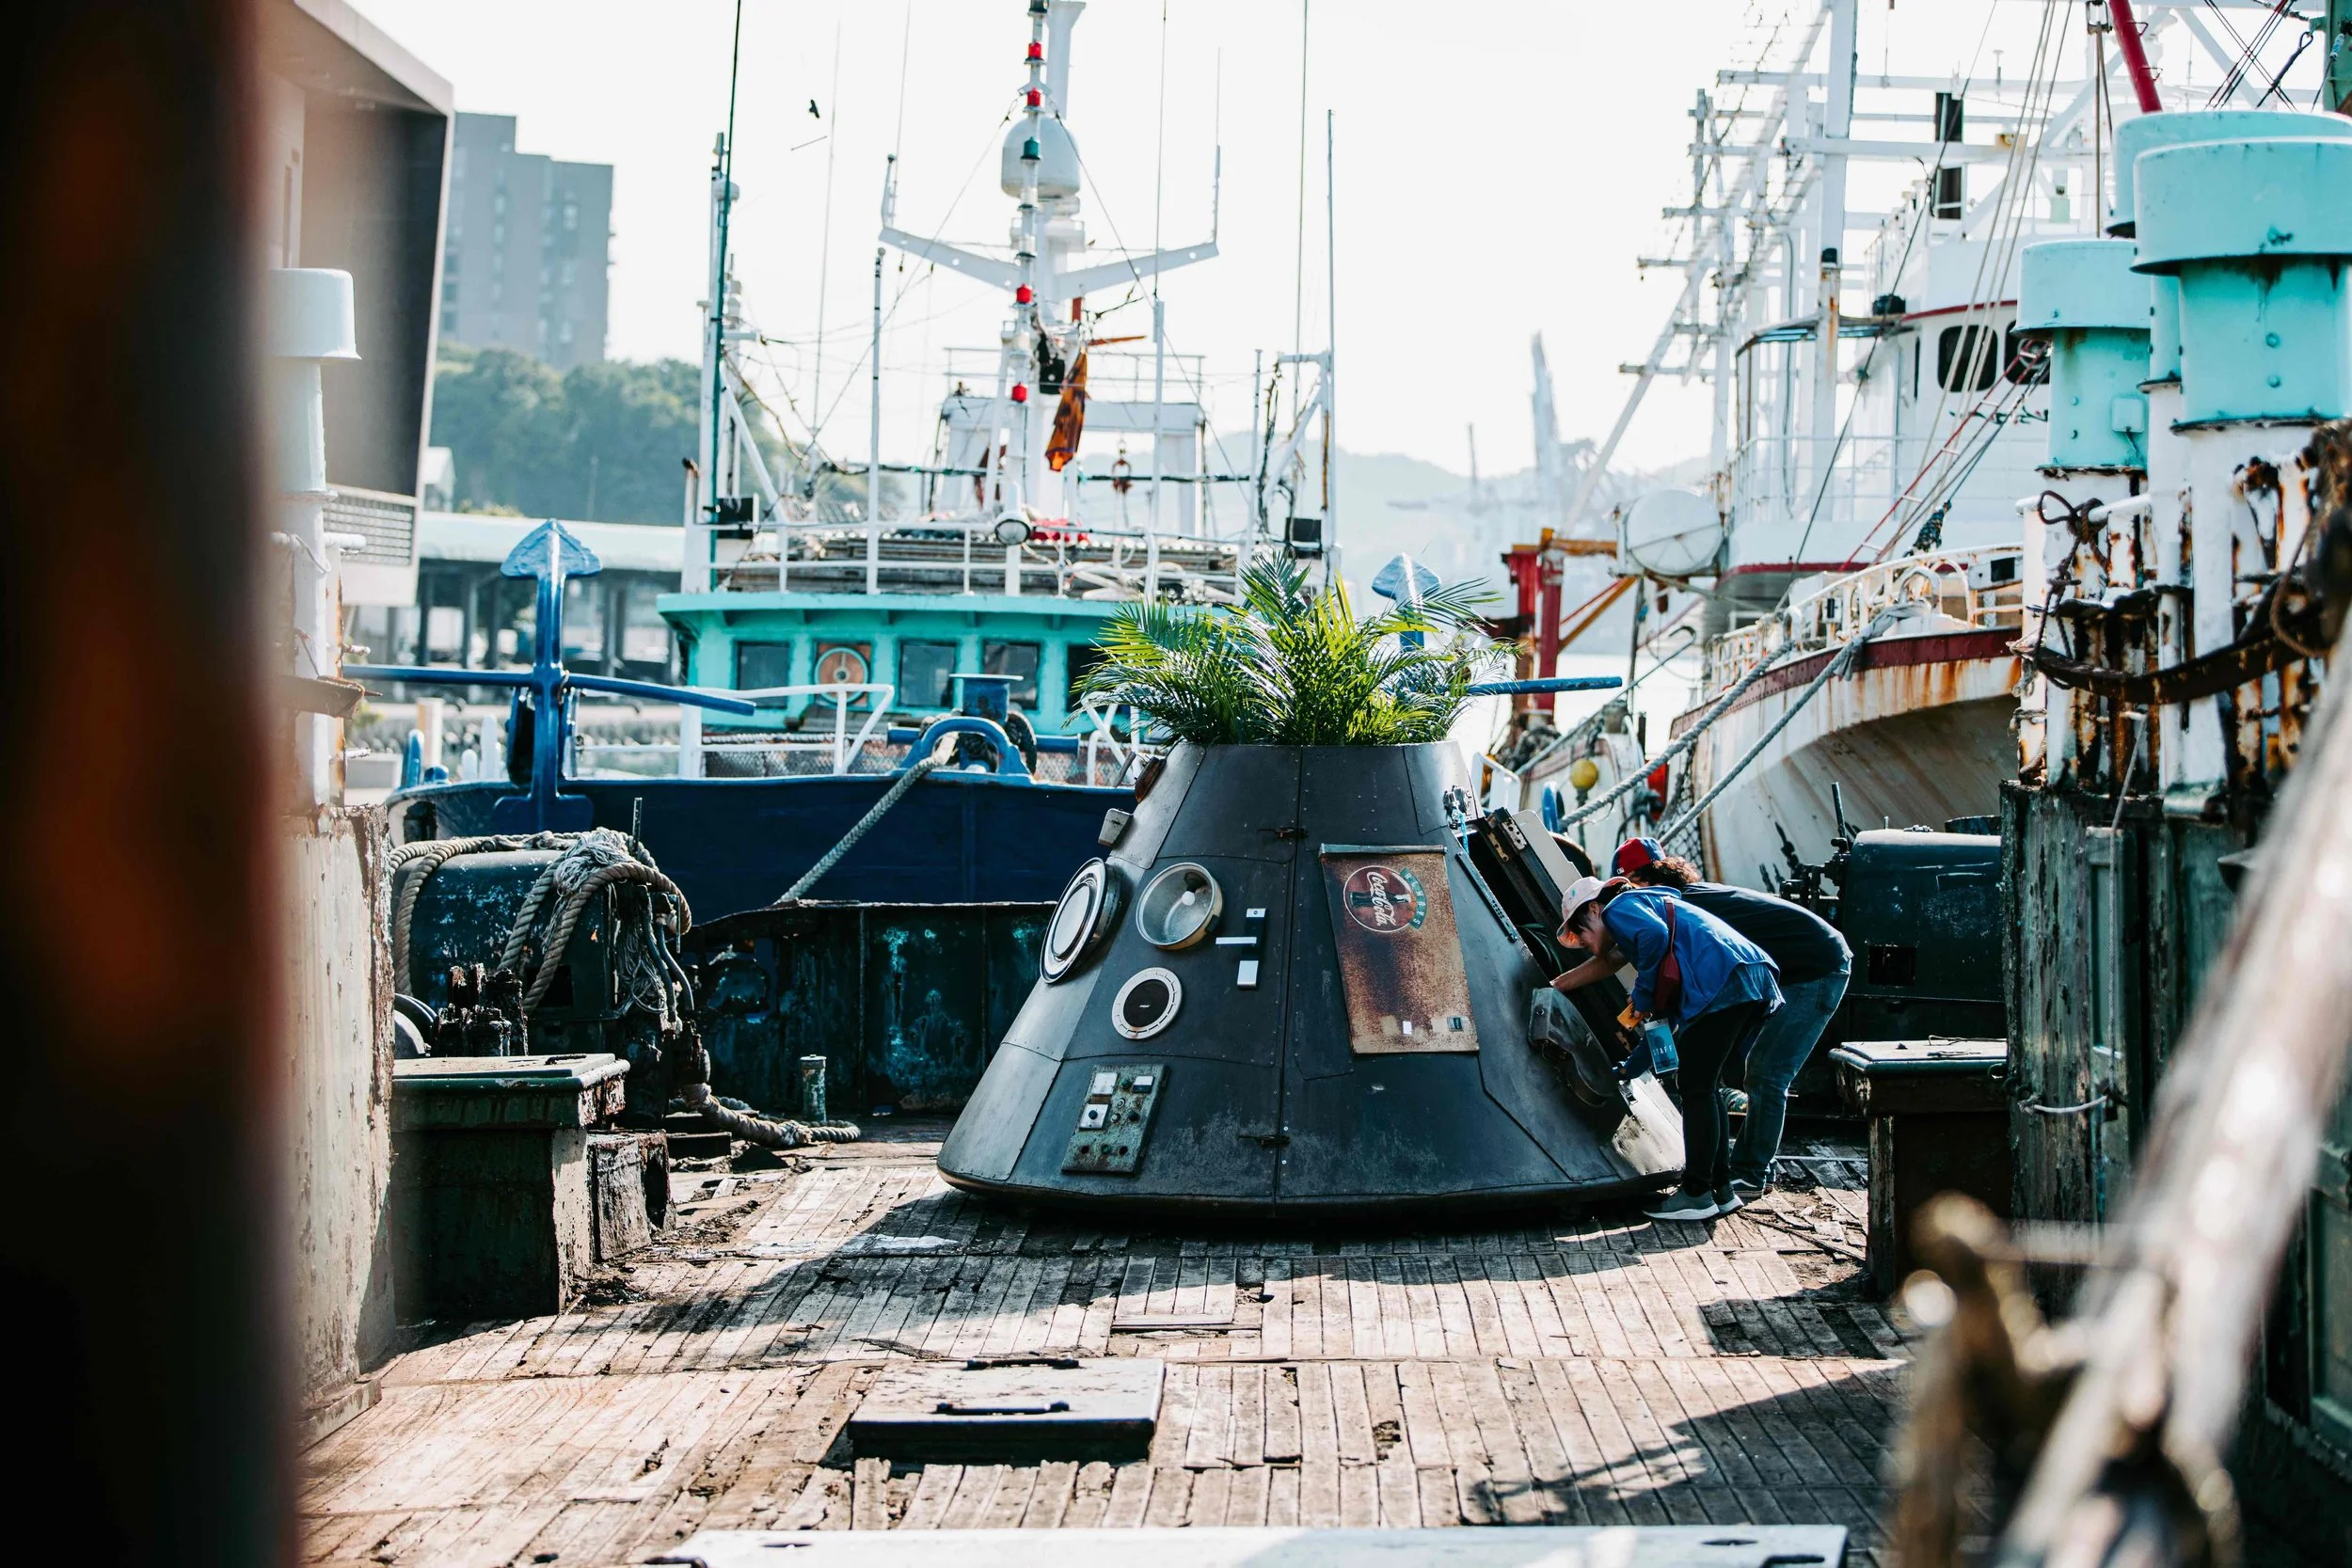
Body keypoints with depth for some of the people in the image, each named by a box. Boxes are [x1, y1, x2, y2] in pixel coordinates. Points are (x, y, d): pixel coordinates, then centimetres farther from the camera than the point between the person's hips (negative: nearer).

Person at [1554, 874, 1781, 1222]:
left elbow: (1654, 935, -16)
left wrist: (1643, 997, -5)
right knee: (1705, 1089, 17)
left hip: (1721, 985, -10)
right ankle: (1721, 1187, 20)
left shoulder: (1619, 909, 6)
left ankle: (1697, 1194, -2)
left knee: (1696, 1091, -4)